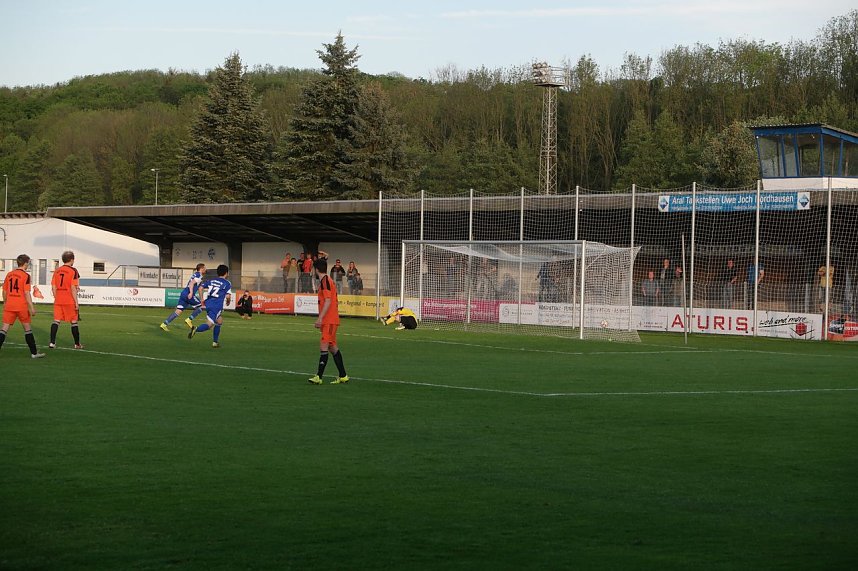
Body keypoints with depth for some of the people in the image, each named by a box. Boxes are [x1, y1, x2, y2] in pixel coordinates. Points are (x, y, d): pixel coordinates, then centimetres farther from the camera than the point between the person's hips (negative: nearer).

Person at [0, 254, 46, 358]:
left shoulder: (9, 274, 8)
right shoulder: (25, 276, -8)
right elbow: (27, 293, -13)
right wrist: (32, 308, -11)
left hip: (9, 306, 4)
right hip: (22, 307, -4)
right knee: (27, 328, 9)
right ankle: (34, 353, 15)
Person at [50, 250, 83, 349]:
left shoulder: (57, 271, 8)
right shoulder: (73, 271, -8)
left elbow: (53, 287, 8)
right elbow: (73, 288, -13)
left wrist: (56, 299, 17)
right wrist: (76, 302, -10)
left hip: (58, 300, 4)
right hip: (69, 301, -4)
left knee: (56, 320, 6)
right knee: (74, 322, 5)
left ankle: (52, 342, -2)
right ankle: (77, 344, 11)